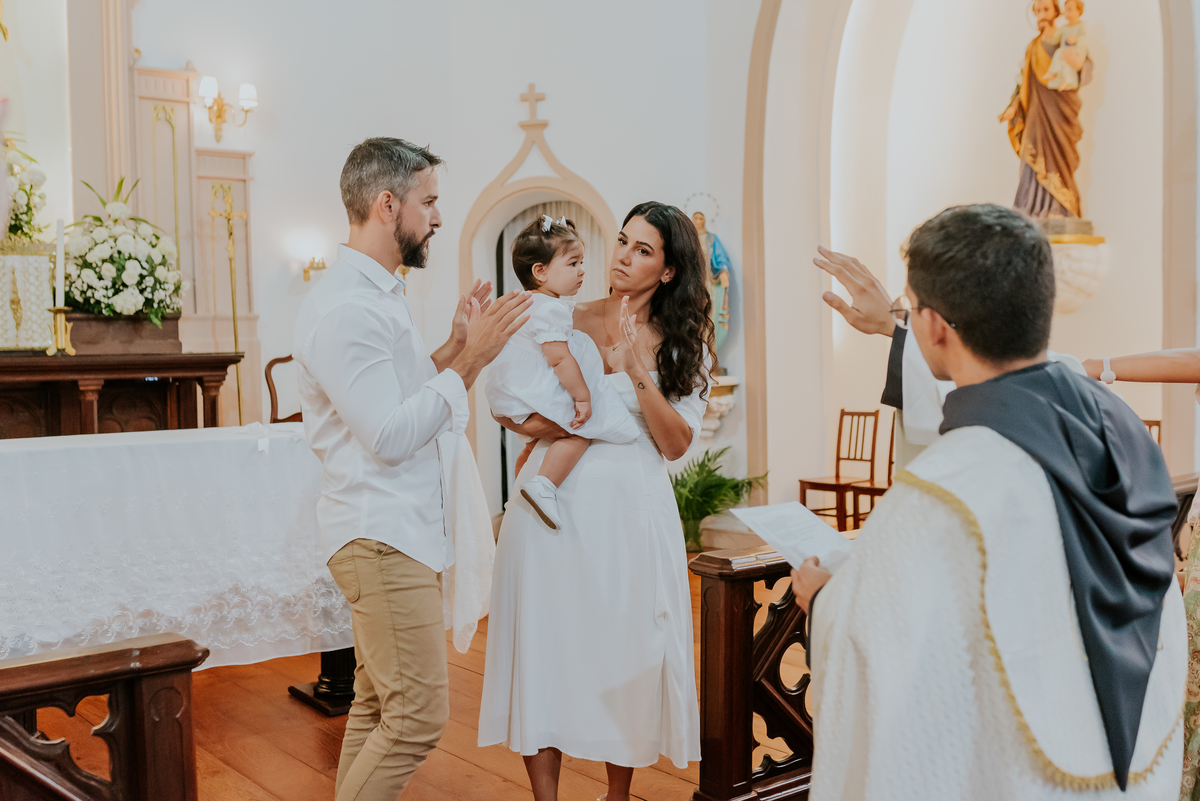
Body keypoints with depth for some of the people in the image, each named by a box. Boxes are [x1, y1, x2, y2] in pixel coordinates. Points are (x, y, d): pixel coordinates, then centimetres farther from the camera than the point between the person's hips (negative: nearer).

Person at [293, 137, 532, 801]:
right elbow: (390, 436, -21)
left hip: (399, 530, 10)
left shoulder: (381, 294, 15)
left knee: (376, 703, 16)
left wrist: (456, 348, 6)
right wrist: (468, 360, -17)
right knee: (420, 713, -8)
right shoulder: (343, 307, -18)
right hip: (382, 538, -10)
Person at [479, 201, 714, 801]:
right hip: (557, 503, 0)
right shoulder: (566, 321, 4)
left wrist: (638, 370, -15)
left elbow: (676, 444, -5)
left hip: (634, 510, 0)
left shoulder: (684, 344, 5)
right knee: (549, 643, 2)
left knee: (627, 650, 7)